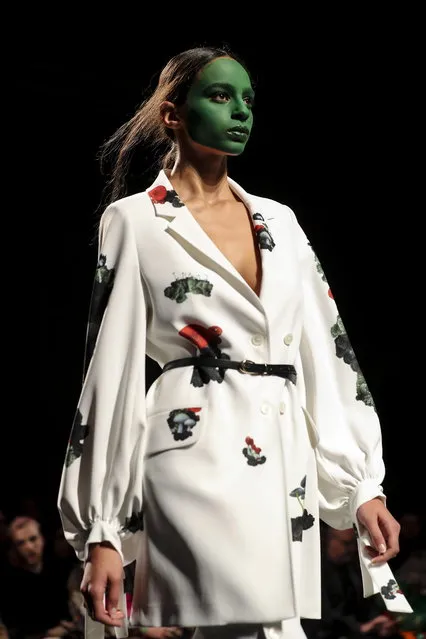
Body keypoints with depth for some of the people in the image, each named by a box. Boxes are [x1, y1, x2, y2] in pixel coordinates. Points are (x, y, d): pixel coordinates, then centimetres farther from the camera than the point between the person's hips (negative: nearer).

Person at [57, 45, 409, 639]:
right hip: (200, 459, -5)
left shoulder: (279, 222, 17)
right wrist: (100, 533, -6)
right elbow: (111, 372, -1)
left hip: (287, 472, 6)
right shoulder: (135, 221, 2)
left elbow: (325, 356, 15)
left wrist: (364, 485, 7)